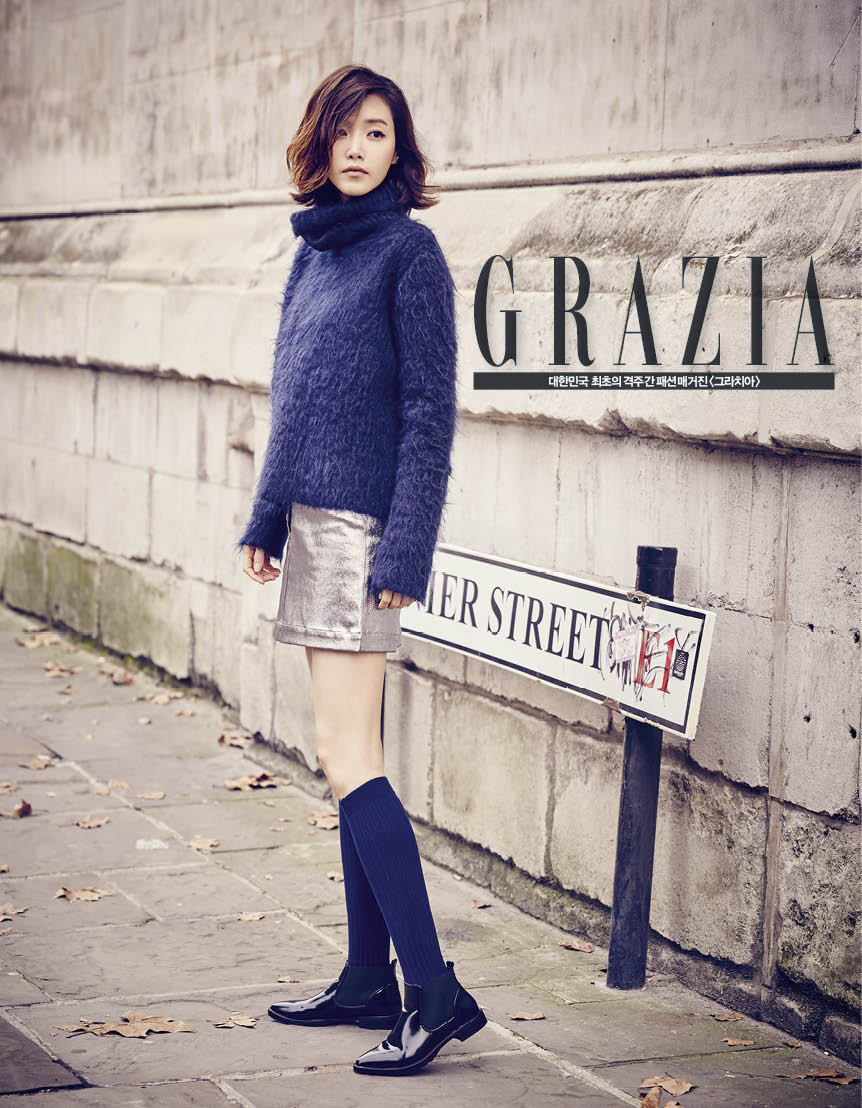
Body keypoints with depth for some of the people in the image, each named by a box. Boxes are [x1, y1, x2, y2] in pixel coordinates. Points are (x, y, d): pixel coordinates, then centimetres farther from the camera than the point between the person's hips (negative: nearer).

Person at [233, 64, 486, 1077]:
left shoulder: (408, 251, -9)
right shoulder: (315, 248, 15)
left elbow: (430, 411, -12)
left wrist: (405, 545, -18)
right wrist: (266, 517, 18)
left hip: (364, 521, -8)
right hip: (314, 518, 8)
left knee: (347, 755, -12)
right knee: (348, 755, 10)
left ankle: (435, 992, -10)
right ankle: (370, 982, 18)